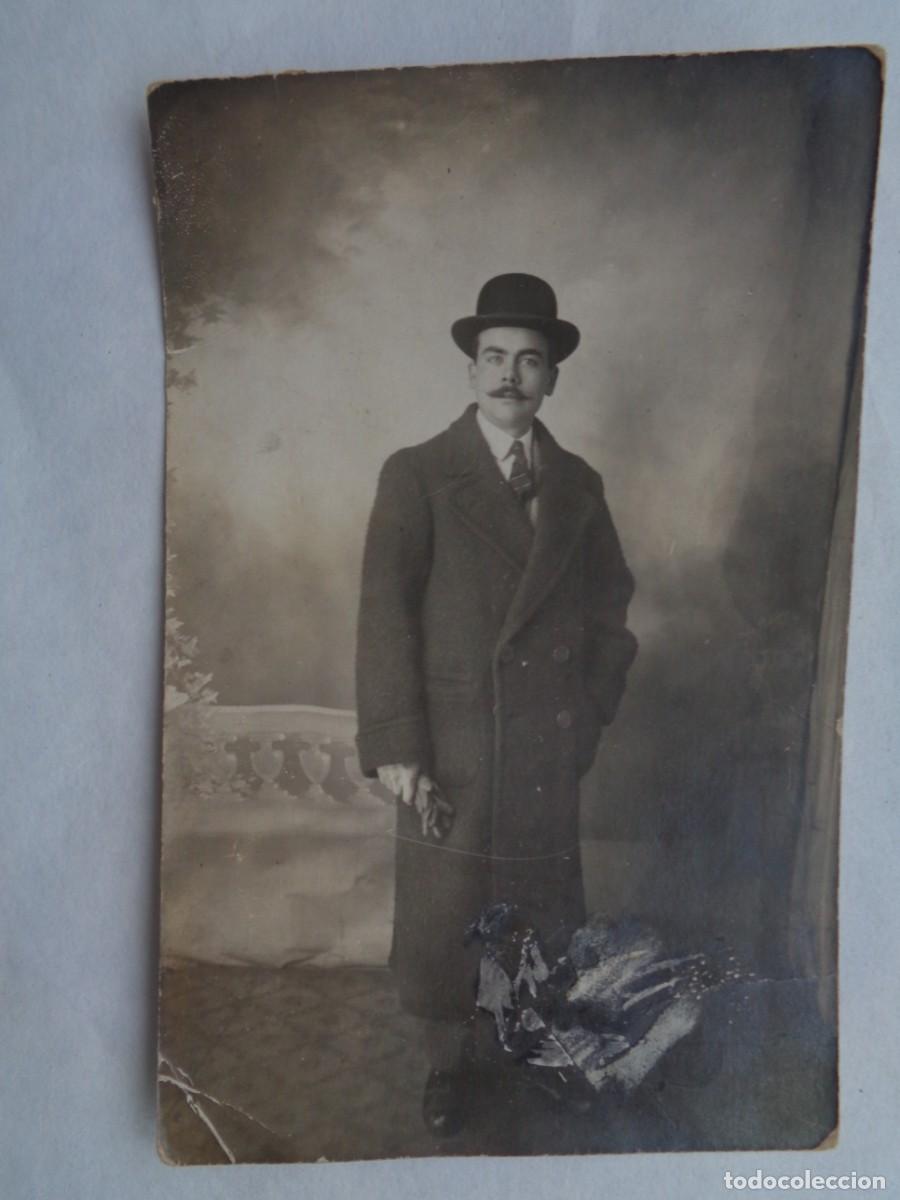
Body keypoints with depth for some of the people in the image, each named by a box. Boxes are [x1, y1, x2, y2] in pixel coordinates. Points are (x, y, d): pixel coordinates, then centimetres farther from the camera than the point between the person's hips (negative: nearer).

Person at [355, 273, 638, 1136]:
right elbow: (385, 611, -10)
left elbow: (611, 604, 16)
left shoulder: (578, 484, 8)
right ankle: (446, 1063, 32)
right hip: (450, 747, -3)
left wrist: (591, 709, 7)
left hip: (550, 750, 3)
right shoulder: (416, 474, -4)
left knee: (548, 914, 14)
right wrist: (393, 746, -15)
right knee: (440, 923, 9)